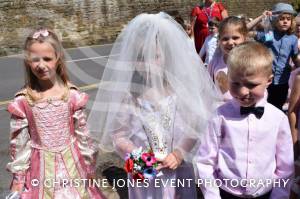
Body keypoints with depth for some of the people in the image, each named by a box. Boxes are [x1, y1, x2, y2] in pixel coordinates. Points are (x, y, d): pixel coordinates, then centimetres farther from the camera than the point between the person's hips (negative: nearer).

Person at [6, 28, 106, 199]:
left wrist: (89, 168, 3)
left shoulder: (72, 95, -11)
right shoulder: (23, 100, -11)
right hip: (40, 166, 0)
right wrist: (18, 178, 1)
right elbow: (19, 142, -4)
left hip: (70, 162, 0)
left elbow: (83, 134, -3)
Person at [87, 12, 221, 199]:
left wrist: (178, 154, -14)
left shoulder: (179, 89, -11)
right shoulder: (127, 95, -13)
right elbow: (118, 135, -8)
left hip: (178, 169, 1)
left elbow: (194, 125, -5)